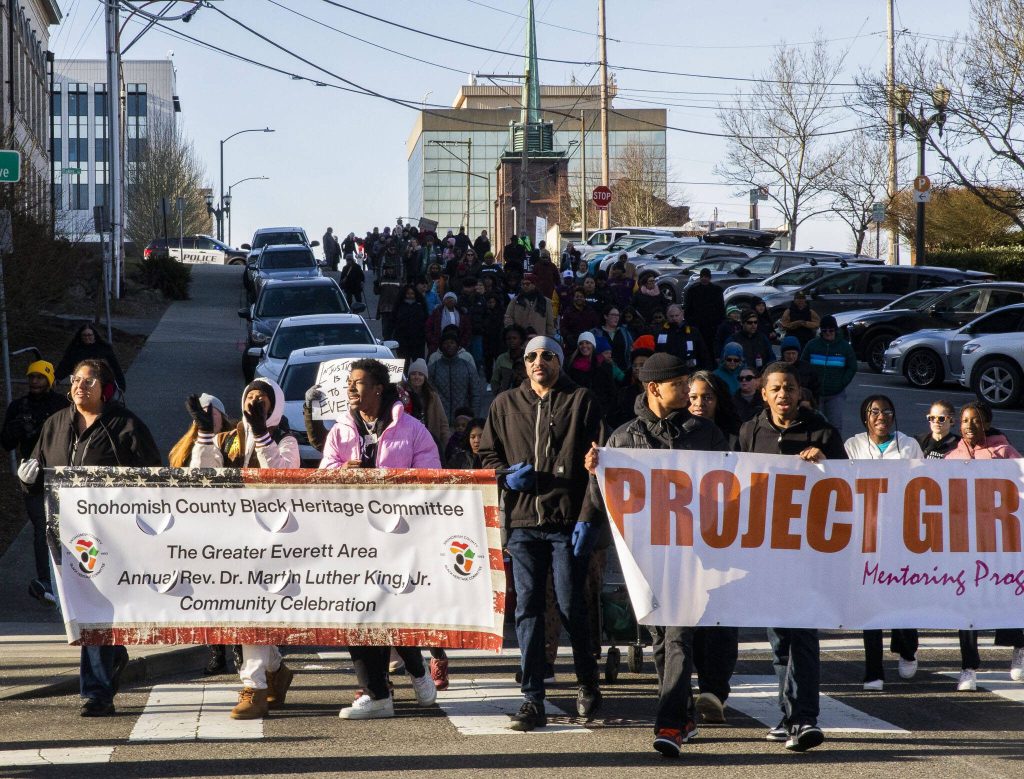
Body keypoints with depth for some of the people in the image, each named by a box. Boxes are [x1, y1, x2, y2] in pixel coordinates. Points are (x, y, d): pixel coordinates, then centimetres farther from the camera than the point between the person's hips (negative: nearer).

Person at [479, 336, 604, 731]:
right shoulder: (505, 405, 15)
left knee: (571, 607, -1)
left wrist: (587, 517, -8)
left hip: (568, 522, -3)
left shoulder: (582, 401, 5)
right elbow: (487, 454, 21)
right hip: (523, 521, 3)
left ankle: (588, 683, 20)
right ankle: (532, 700, -1)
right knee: (527, 609, -2)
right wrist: (506, 476, -2)